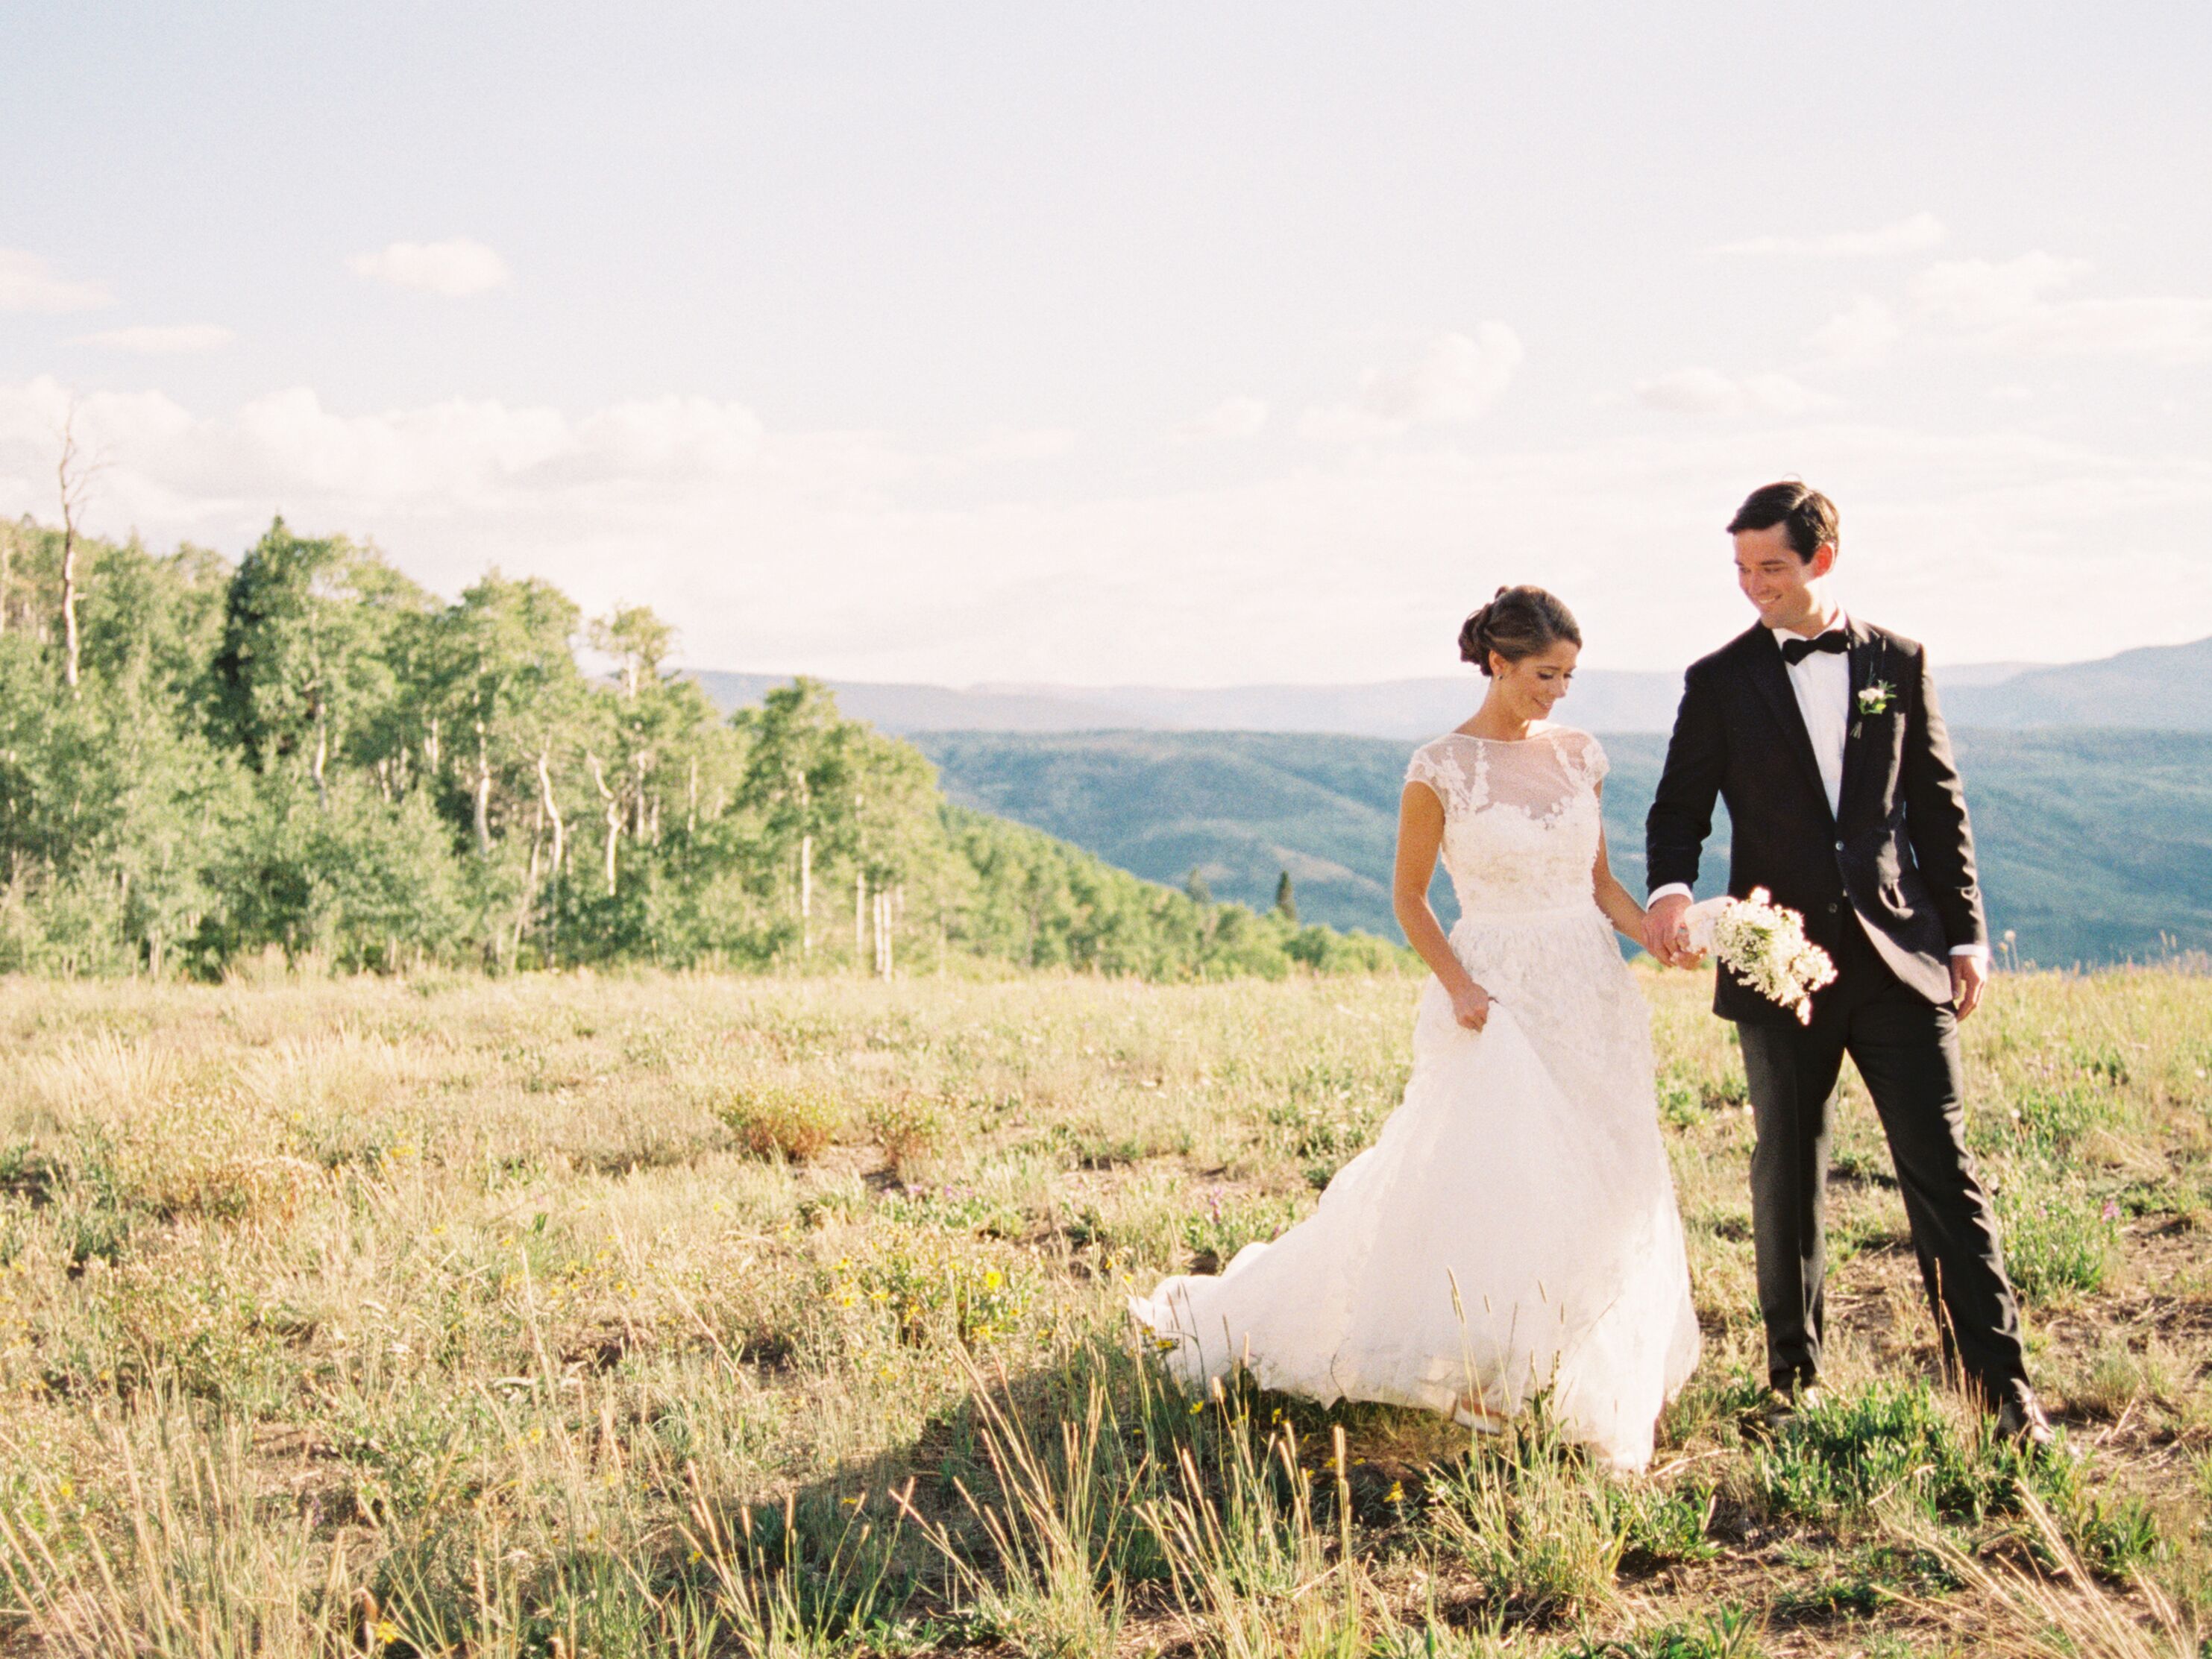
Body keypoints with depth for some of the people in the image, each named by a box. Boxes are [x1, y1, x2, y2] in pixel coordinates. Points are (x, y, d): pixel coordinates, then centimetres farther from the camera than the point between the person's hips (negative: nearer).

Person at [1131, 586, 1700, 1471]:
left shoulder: (1579, 755, 6)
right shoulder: (1442, 768, -7)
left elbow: (1600, 881, 13)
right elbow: (1410, 897, -1)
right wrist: (1457, 986, -14)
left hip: (1591, 995, 5)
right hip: (1497, 994, -5)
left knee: (1601, 1194, 6)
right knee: (1482, 1185, -8)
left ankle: (1597, 1386, 18)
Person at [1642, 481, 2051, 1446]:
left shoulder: (1897, 663, 7)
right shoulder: (1719, 681, 4)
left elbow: (1937, 805, 10)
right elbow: (1681, 807, 3)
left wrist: (1966, 932, 7)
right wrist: (1669, 889, -18)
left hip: (1898, 953, 0)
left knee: (1942, 1168, -3)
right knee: (1789, 1177, 9)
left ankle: (2000, 1383, -1)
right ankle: (1793, 1375, 22)